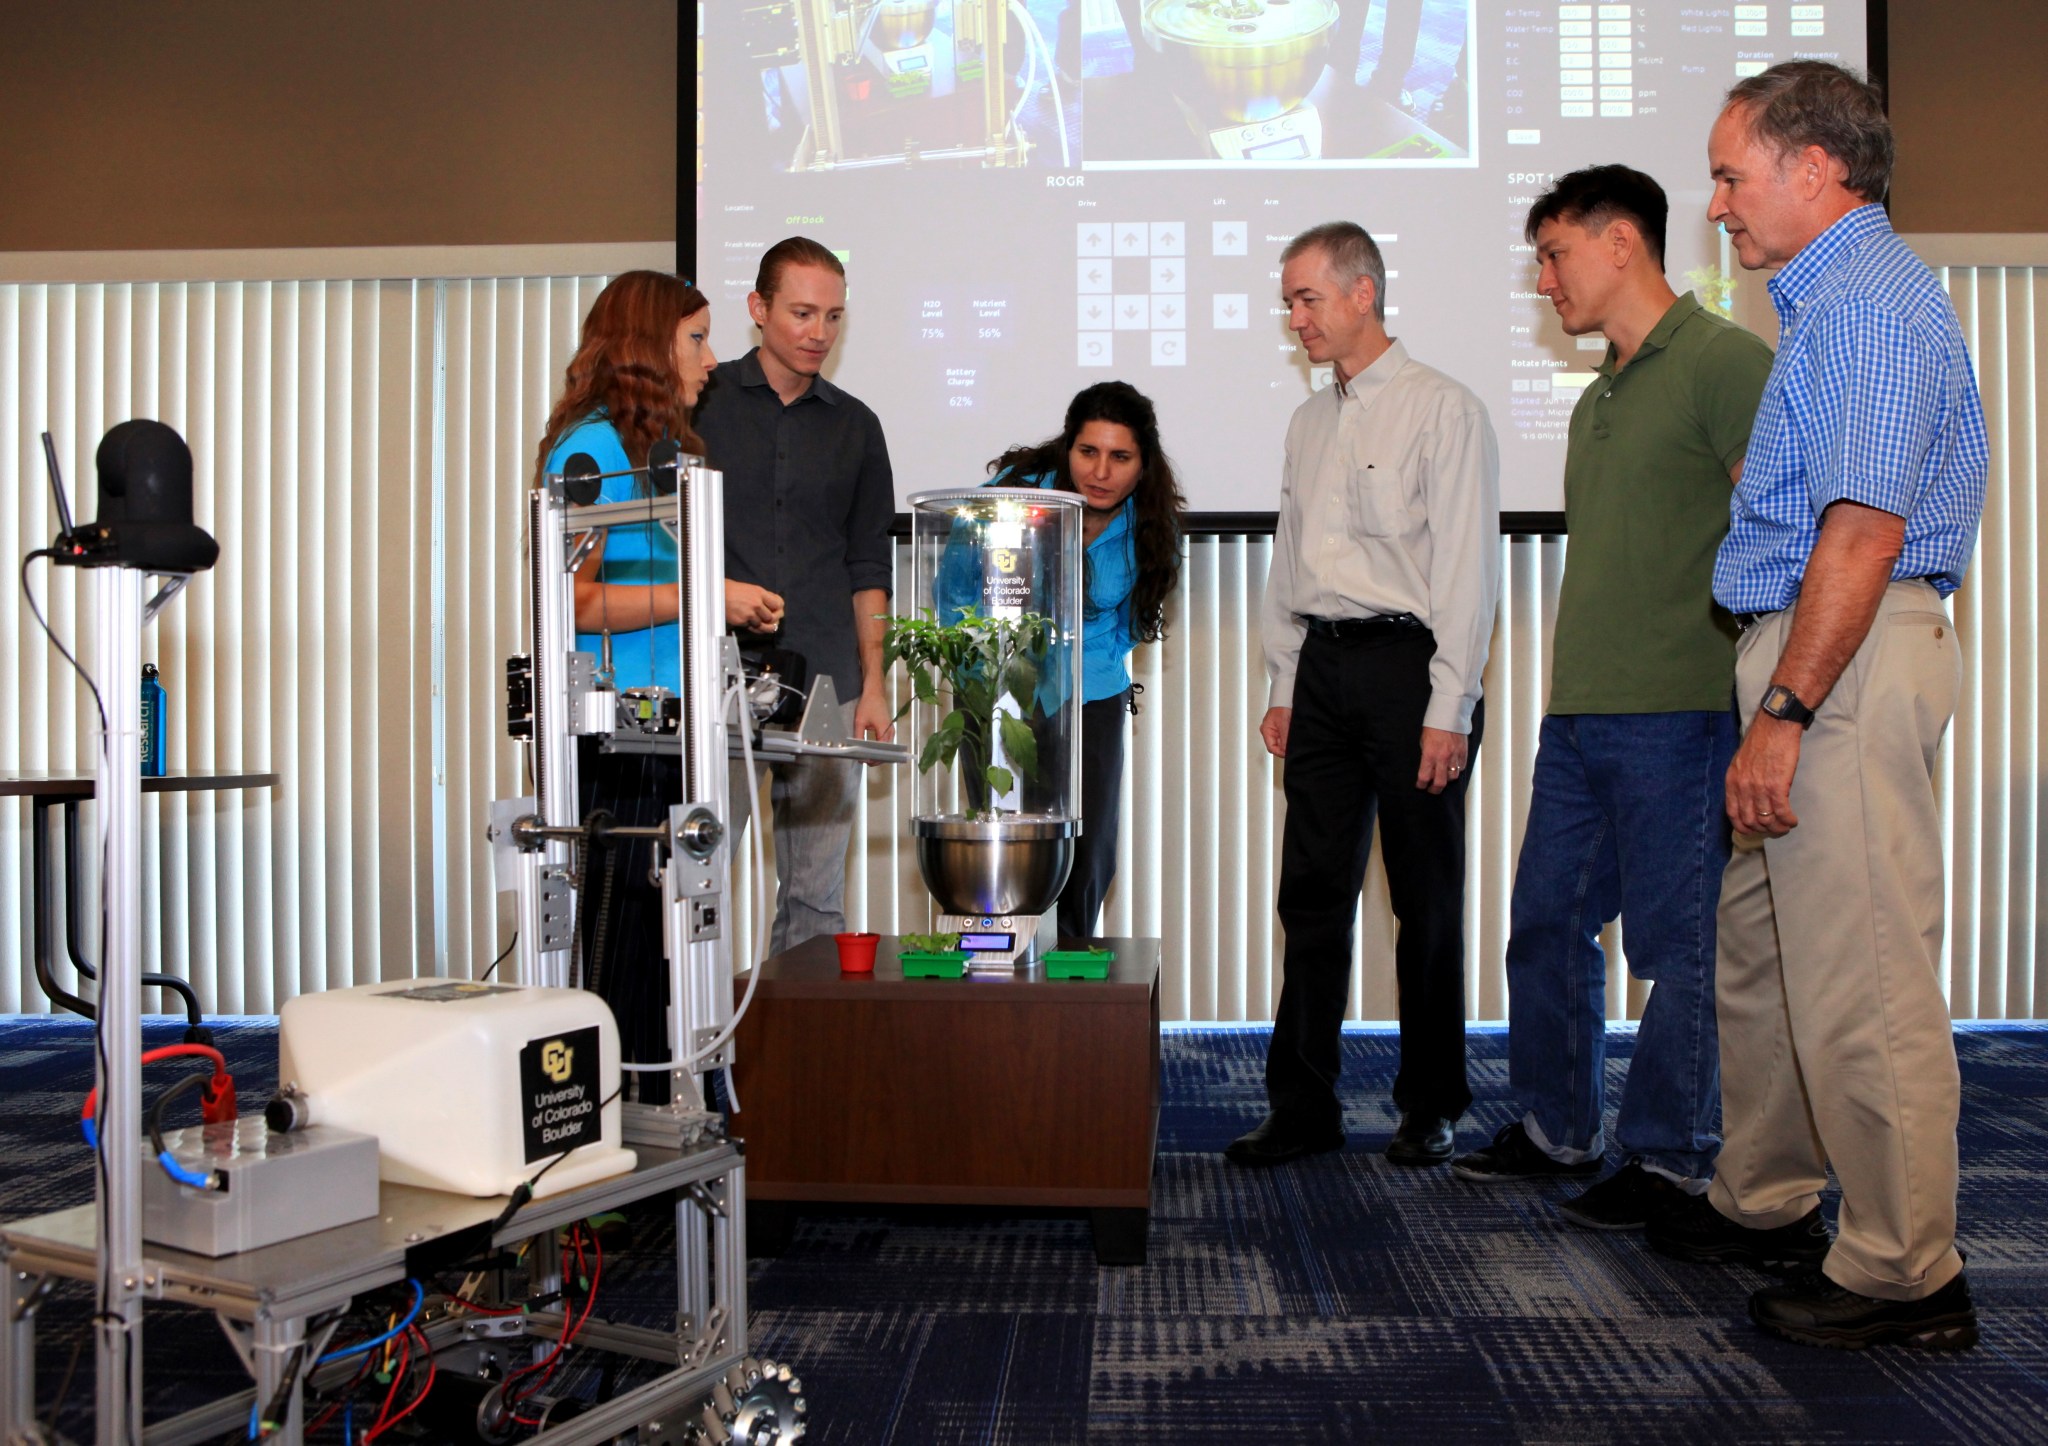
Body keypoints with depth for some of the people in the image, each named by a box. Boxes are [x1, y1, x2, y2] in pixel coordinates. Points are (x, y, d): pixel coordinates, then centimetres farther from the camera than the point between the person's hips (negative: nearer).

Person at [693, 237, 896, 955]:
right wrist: (714, 590, -13)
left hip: (825, 681, 2)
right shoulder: (699, 404, 6)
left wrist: (873, 686, 6)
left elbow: (869, 568, 14)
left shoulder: (855, 427, 13)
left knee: (817, 895, 4)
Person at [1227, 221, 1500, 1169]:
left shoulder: (1443, 410, -4)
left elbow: (1467, 568, -9)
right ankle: (1304, 1106, 12)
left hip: (1407, 661, -6)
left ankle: (1431, 1108, 15)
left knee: (1427, 901, 2)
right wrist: (1285, 686, 13)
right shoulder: (1310, 422, 17)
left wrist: (1448, 708, -14)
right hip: (1323, 665, 6)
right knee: (1313, 893, 5)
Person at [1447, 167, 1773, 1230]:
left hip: (1677, 713, -9)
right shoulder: (1599, 399, 20)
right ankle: (1555, 1131, 27)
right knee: (1546, 925, 12)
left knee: (1676, 944, 1)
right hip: (1578, 713, 9)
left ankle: (1670, 1160, 13)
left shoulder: (1725, 364, -6)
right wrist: (1573, 691, 17)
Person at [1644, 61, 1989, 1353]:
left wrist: (1784, 715, -24)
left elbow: (1866, 530, -23)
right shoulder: (1831, 299, 20)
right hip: (1810, 653, 11)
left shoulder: (1871, 301, -13)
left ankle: (1904, 1271, 7)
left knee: (1860, 979, -5)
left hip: (1850, 662, -11)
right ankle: (1768, 1204, 31)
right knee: (1759, 947, 18)